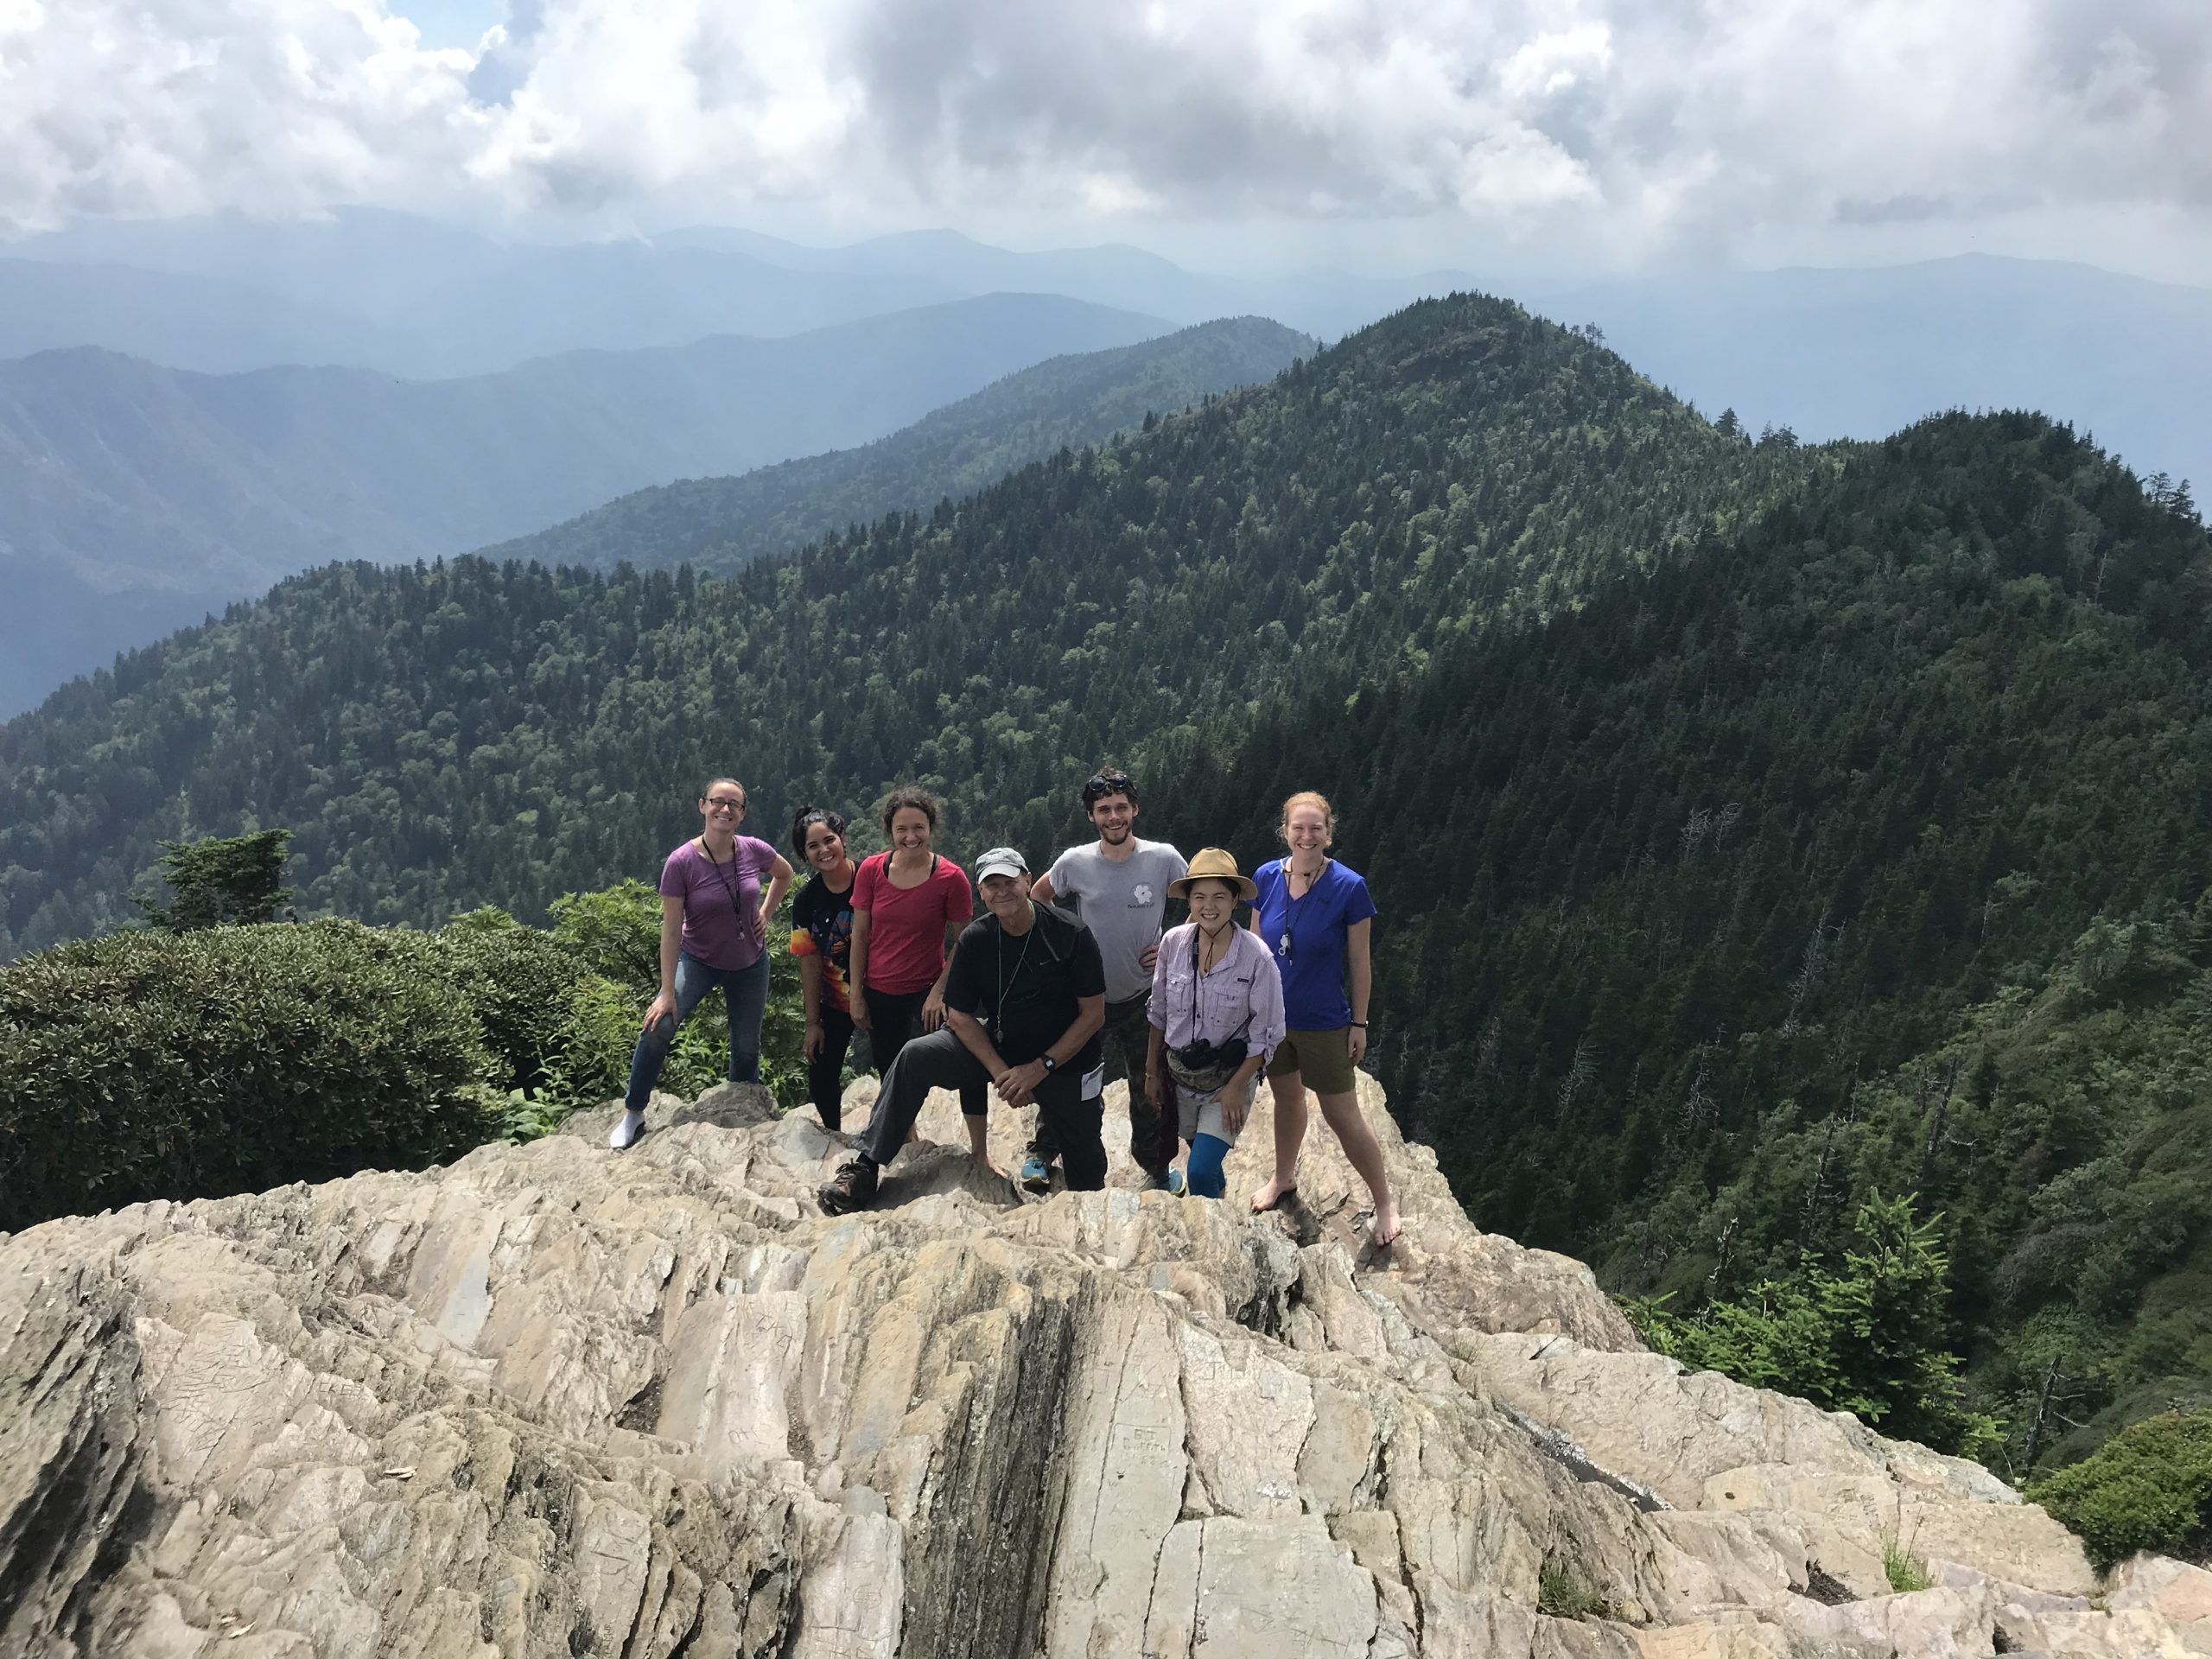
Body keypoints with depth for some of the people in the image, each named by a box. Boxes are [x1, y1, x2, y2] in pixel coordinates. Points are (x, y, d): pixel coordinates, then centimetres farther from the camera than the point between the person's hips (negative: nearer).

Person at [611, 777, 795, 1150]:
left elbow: (785, 874, 11)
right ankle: (633, 1114, -8)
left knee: (746, 1047, 11)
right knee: (658, 1027, -24)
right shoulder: (681, 862, -22)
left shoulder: (754, 851, -14)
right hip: (698, 959, -3)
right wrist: (667, 992, -21)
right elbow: (671, 929, -20)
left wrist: (765, 914, 2)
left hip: (750, 964, 3)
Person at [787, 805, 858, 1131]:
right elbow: (809, 963, -1)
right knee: (821, 1080, 7)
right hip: (834, 1002, 3)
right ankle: (833, 1136, 33)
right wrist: (812, 1022, 1)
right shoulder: (806, 900, -4)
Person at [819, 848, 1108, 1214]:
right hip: (996, 1046, 2)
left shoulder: (1071, 935, -16)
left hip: (1064, 1060, -2)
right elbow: (958, 1015, -5)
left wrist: (1040, 1068, -18)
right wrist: (999, 1071, -17)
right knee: (915, 1057, -19)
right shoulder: (975, 939, -8)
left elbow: (1094, 1014, -13)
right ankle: (864, 1168, -20)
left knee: (1086, 1168, 3)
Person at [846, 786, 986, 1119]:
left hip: (925, 993, -3)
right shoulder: (871, 870, -6)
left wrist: (939, 991, -13)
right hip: (878, 994, 3)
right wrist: (856, 996, 0)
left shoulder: (951, 877, -12)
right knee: (890, 1077, 17)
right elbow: (860, 936, 0)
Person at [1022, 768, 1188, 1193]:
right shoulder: (1074, 863, -10)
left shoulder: (1164, 859, -12)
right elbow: (1038, 896, 11)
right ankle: (1041, 1155, 28)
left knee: (1149, 1086, 11)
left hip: (1142, 996, 0)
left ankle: (1157, 1165, 30)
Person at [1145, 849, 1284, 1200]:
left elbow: (1267, 1035, -12)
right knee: (1202, 1157, 21)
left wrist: (1236, 1087, -11)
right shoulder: (1174, 943, -10)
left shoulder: (1256, 956, -20)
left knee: (1201, 1172, -16)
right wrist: (1151, 1073, 9)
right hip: (1180, 1073, 4)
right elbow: (1158, 1013, 4)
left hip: (1230, 1077, -4)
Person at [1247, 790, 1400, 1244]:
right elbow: (1255, 947, 4)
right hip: (1271, 1014, 4)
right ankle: (1284, 1178, 47)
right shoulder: (1266, 878, -8)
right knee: (1287, 1097, 24)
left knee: (1342, 1115, 3)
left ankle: (1385, 1202, 22)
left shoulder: (1349, 887, -18)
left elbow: (1359, 963, -10)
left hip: (1323, 1021, -4)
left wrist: (1359, 1024, -7)